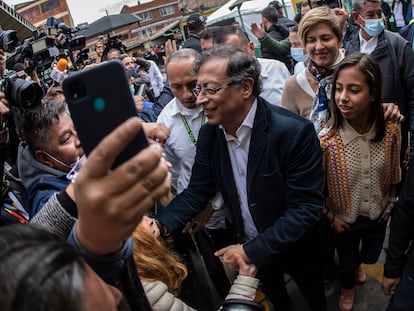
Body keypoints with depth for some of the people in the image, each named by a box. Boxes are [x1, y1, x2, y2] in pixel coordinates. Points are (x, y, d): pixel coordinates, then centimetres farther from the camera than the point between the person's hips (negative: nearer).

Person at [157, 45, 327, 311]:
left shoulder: (295, 131, -31)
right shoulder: (209, 133, -13)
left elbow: (306, 208, -28)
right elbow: (198, 191, -7)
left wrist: (252, 250, -29)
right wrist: (161, 225, -23)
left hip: (295, 248, -4)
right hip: (246, 245, 4)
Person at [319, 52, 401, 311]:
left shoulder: (392, 130, -21)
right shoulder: (326, 140, -30)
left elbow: (394, 173, -1)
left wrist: (390, 202, 6)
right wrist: (330, 216, -8)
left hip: (378, 216, 3)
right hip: (345, 220, -3)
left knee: (371, 256, 30)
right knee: (347, 262, 24)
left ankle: (358, 265, 67)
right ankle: (348, 286, 60)